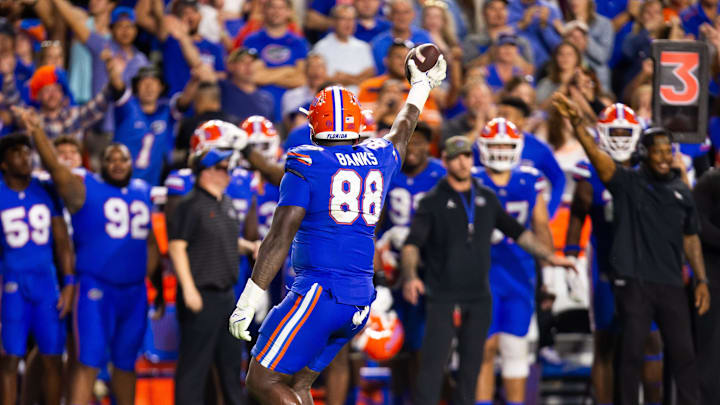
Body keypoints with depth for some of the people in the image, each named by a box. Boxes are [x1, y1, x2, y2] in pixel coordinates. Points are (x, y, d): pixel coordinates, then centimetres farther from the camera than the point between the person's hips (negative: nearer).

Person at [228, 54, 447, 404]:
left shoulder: (306, 163, -4)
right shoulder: (378, 158, 11)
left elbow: (281, 237, -10)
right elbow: (402, 130, 36)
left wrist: (248, 302, -10)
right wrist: (422, 85, 56)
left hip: (318, 293, -7)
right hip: (361, 300, 7)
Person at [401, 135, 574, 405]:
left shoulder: (487, 198, 10)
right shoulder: (433, 202, -4)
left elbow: (516, 232, 19)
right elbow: (412, 243, -13)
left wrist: (549, 256, 14)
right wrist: (410, 276, -30)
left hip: (478, 297, 4)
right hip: (443, 296, -4)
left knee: (472, 363, 8)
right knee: (433, 361, -9)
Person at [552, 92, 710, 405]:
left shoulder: (681, 192, 12)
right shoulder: (627, 183, -1)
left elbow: (690, 239, 17)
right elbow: (596, 155, -17)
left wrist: (701, 280, 11)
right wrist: (577, 123, -33)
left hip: (671, 284, 4)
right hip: (634, 282, -4)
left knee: (683, 353, 4)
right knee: (632, 352, 0)